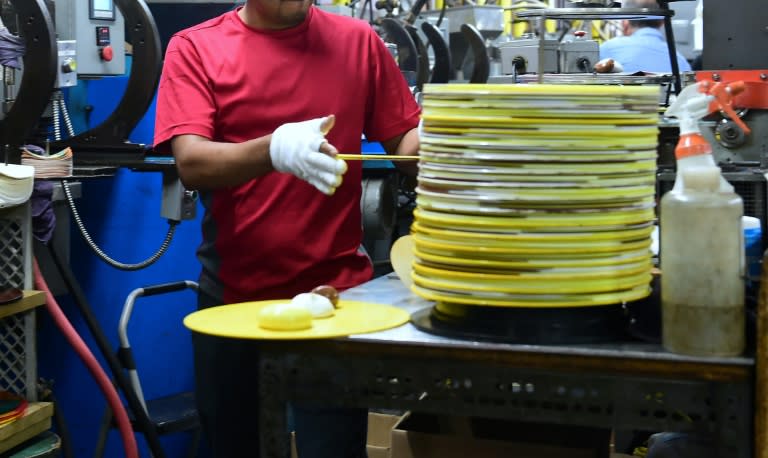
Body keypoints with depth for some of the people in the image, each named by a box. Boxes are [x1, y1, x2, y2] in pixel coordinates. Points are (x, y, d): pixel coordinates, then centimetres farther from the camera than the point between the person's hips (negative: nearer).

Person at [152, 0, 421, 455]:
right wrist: (274, 149, -31)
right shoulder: (195, 49, -1)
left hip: (335, 288, 0)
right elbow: (191, 162, -13)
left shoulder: (358, 42, 4)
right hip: (233, 293, 1)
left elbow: (405, 136, 5)